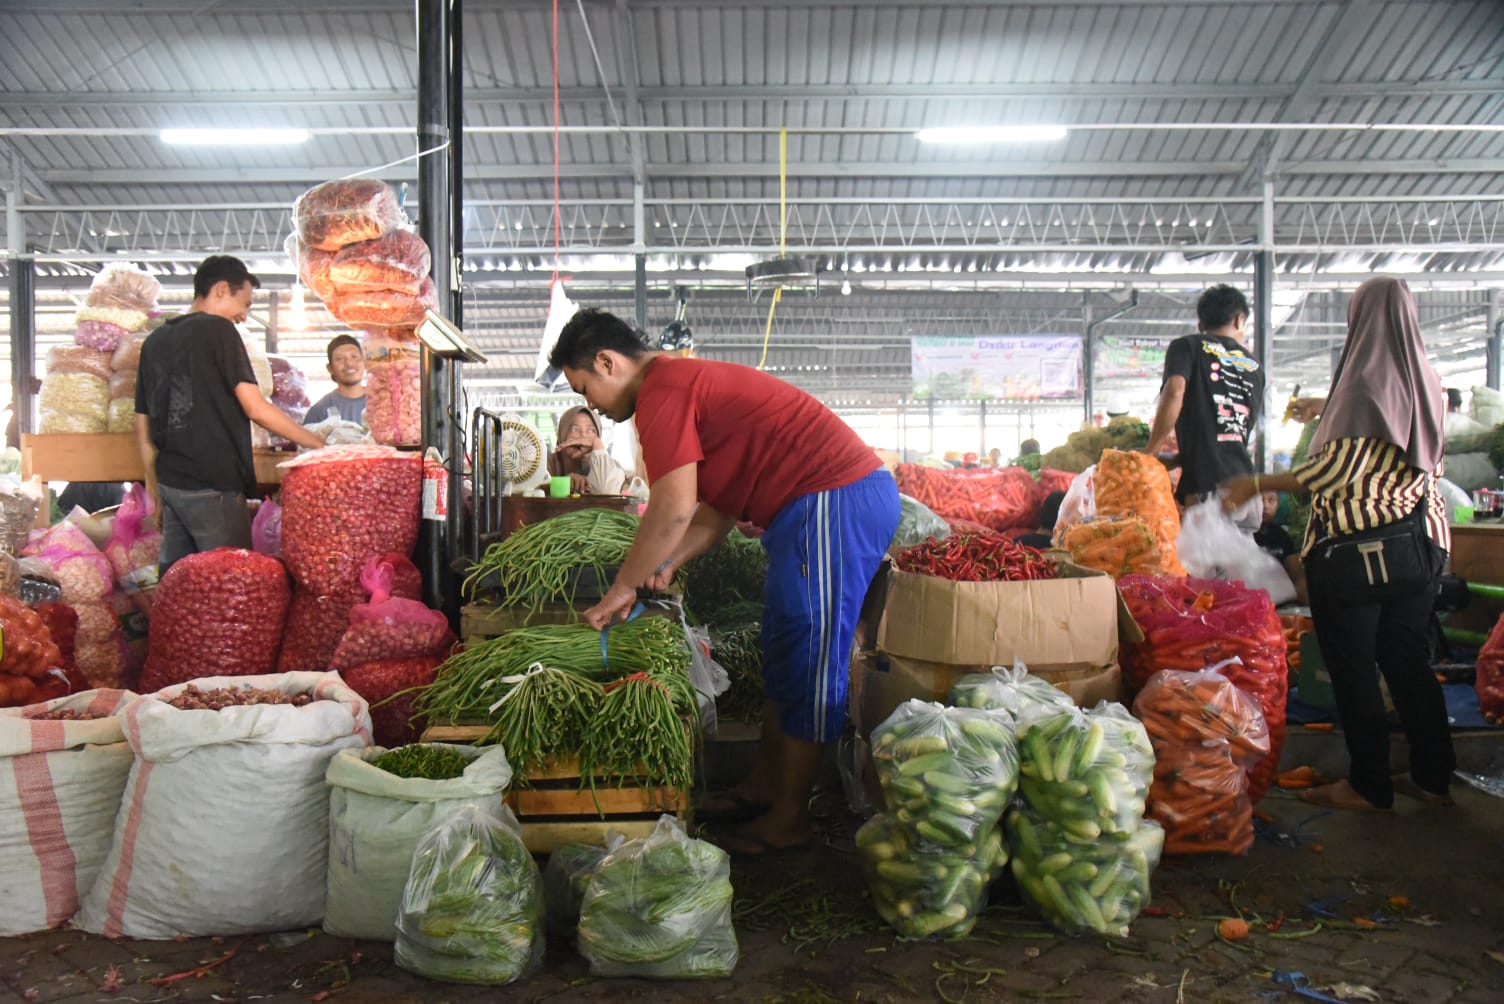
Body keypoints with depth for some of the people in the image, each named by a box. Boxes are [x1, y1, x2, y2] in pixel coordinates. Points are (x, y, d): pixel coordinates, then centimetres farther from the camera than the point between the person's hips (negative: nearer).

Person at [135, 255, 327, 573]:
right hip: (212, 488, -7)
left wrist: (155, 488, 22)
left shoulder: (154, 341, 13)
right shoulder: (218, 330, -6)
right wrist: (317, 443, -6)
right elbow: (255, 408, -13)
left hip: (170, 484, 7)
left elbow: (143, 427, 16)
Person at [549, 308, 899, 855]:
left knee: (807, 660, -3)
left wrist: (623, 587, -8)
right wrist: (667, 563, 14)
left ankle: (788, 819, 7)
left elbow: (674, 507, -19)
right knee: (783, 652, 17)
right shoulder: (690, 380, 20)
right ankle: (767, 782, 29)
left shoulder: (663, 389, -12)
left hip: (832, 502, -11)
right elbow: (723, 503, 21)